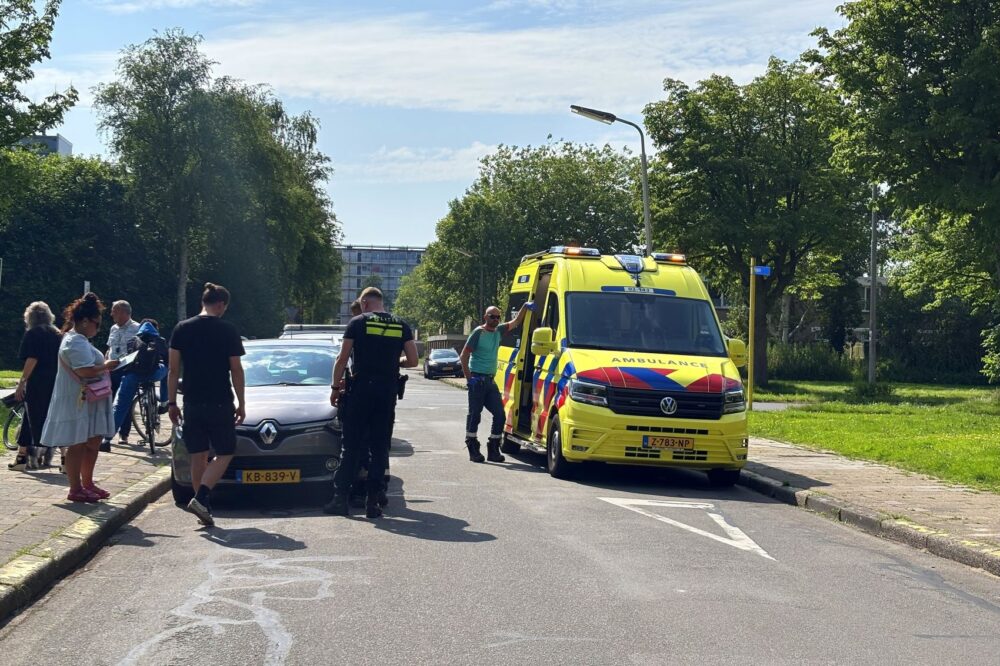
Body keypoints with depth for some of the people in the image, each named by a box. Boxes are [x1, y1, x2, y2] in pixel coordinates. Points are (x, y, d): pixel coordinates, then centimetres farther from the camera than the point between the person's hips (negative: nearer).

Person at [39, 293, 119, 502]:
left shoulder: (79, 340, 17)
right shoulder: (76, 342, -18)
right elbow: (85, 371, -28)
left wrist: (104, 365, 12)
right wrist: (106, 366, -14)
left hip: (88, 402, 11)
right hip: (78, 402, -11)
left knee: (92, 443, 14)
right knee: (78, 445, -5)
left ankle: (87, 484, 22)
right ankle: (75, 489, 0)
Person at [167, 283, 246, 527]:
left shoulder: (182, 329, 3)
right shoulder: (228, 331, -5)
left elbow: (173, 369, 2)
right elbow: (236, 371, -3)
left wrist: (171, 402, 8)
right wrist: (242, 403, 5)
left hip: (192, 404, 4)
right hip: (220, 404, -4)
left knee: (198, 456, 11)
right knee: (224, 453, 6)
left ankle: (204, 508, 12)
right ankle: (201, 498, -12)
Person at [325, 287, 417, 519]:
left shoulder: (358, 323, -2)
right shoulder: (402, 326, 6)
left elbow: (342, 359, -3)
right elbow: (412, 361, 4)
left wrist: (335, 387, 7)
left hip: (361, 389, -2)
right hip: (388, 392, 2)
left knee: (352, 446, 4)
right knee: (380, 447, 7)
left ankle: (340, 497, 3)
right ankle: (374, 501, 4)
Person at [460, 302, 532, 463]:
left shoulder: (498, 331, 12)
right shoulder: (478, 333, -7)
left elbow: (515, 322, 24)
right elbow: (464, 356, -8)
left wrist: (525, 308, 8)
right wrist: (469, 377, -15)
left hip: (490, 380, 7)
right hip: (478, 379, -7)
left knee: (499, 414, 2)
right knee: (475, 414, -4)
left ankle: (493, 450, 9)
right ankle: (473, 449, 2)